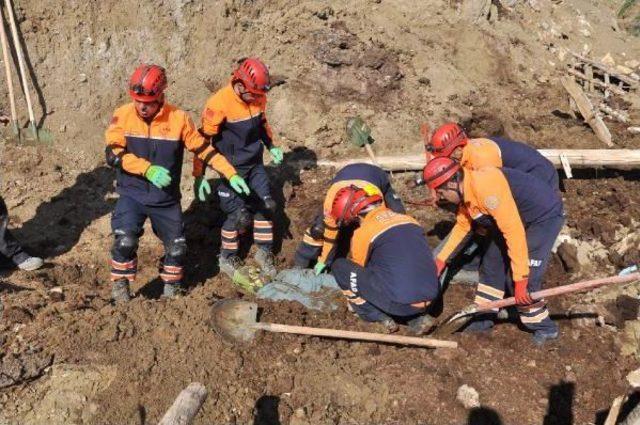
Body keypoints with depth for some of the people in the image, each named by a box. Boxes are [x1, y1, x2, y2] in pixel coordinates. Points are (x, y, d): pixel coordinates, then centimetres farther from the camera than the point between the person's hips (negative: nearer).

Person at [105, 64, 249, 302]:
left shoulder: (178, 119, -10)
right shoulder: (123, 116, -10)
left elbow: (203, 149, -3)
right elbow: (113, 154, -17)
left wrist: (231, 175, -7)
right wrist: (148, 169, -29)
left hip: (167, 200, 1)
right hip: (132, 195, -1)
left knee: (177, 248, 9)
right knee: (125, 240, -20)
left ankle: (171, 290, 37)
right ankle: (120, 288, 6)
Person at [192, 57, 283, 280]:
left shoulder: (258, 98, -5)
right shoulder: (219, 103, -23)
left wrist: (271, 146, 10)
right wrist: (199, 176, -17)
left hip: (255, 164, 6)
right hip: (231, 168, -6)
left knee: (266, 205, 6)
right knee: (239, 215, -4)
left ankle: (264, 252, 24)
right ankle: (227, 259, 19)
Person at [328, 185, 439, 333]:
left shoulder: (363, 232, -4)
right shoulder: (409, 220, 13)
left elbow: (357, 268, 11)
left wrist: (354, 298, 32)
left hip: (398, 303, -6)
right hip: (429, 300, 6)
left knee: (339, 266, 8)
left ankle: (379, 317, 9)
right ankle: (417, 317, 17)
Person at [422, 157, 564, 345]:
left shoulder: (485, 187, -35)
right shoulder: (464, 191, -5)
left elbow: (514, 231, -35)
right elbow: (462, 225, 12)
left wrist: (520, 279, -31)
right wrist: (441, 259, 8)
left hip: (545, 215, -9)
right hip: (518, 217, 10)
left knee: (526, 278, -13)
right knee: (491, 264, 11)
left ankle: (544, 328, 8)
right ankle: (485, 317, 25)